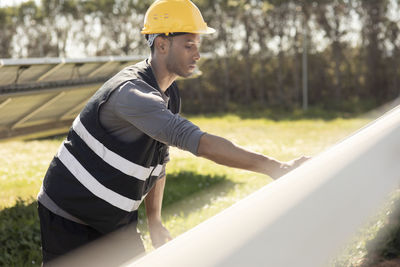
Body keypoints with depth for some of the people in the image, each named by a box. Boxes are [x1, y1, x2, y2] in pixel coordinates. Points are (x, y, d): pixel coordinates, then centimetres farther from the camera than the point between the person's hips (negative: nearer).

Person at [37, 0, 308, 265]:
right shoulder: (131, 92, -30)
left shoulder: (170, 94, 1)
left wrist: (154, 221, 11)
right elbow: (197, 141, -41)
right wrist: (272, 167, -44)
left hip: (118, 220, 8)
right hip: (69, 219, -8)